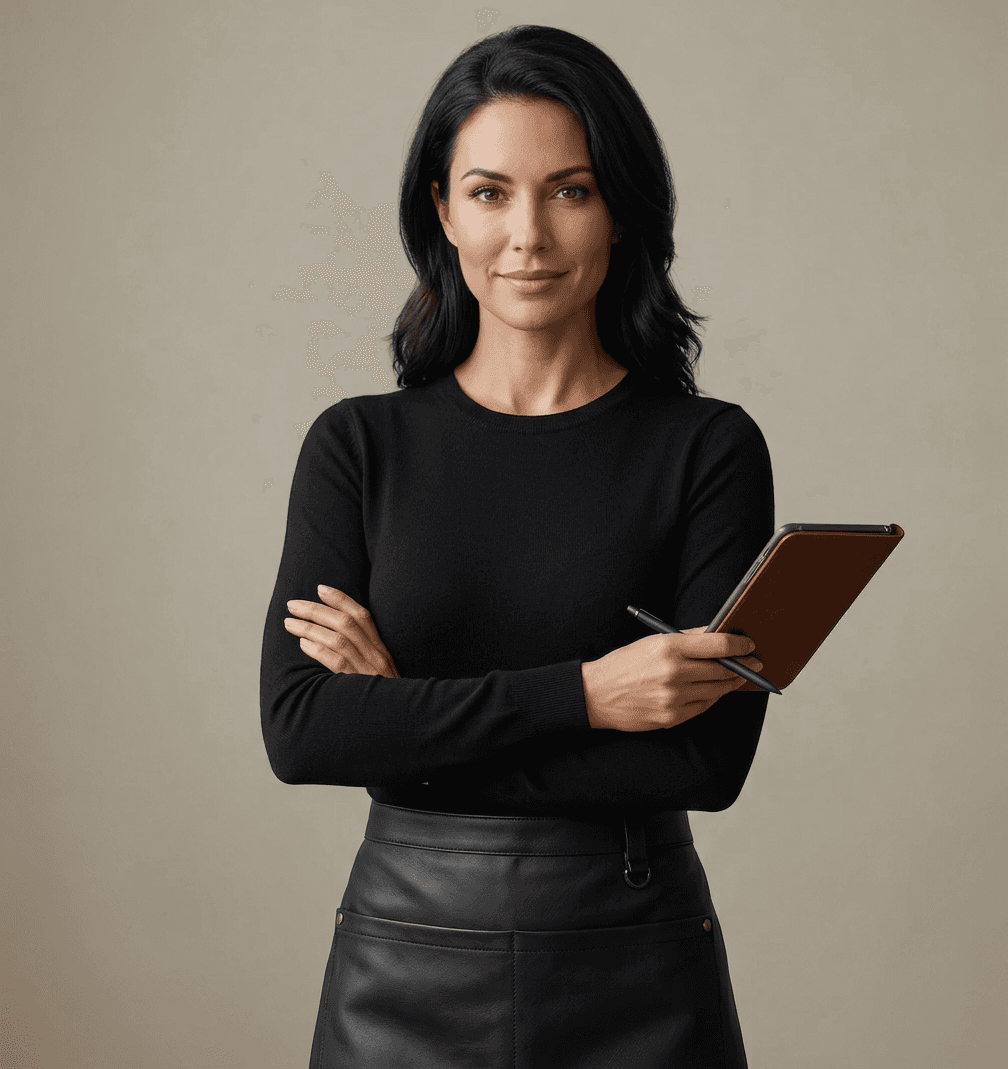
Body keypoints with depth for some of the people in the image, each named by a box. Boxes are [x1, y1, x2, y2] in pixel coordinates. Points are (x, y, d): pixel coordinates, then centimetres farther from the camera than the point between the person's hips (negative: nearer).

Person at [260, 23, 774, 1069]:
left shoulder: (709, 449, -4)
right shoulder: (358, 446, 0)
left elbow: (710, 754, -13)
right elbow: (296, 726, -11)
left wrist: (409, 712, -14)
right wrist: (578, 696, -18)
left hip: (636, 979, -1)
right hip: (405, 968, 1)